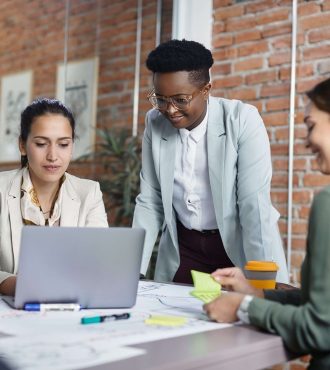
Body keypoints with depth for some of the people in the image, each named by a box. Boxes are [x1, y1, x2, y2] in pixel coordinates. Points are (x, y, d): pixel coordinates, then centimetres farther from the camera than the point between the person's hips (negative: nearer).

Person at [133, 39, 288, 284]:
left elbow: (255, 205, -21)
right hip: (182, 248, 3)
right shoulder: (155, 122, -6)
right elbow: (149, 202, -1)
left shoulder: (243, 120, -17)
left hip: (238, 247, -3)